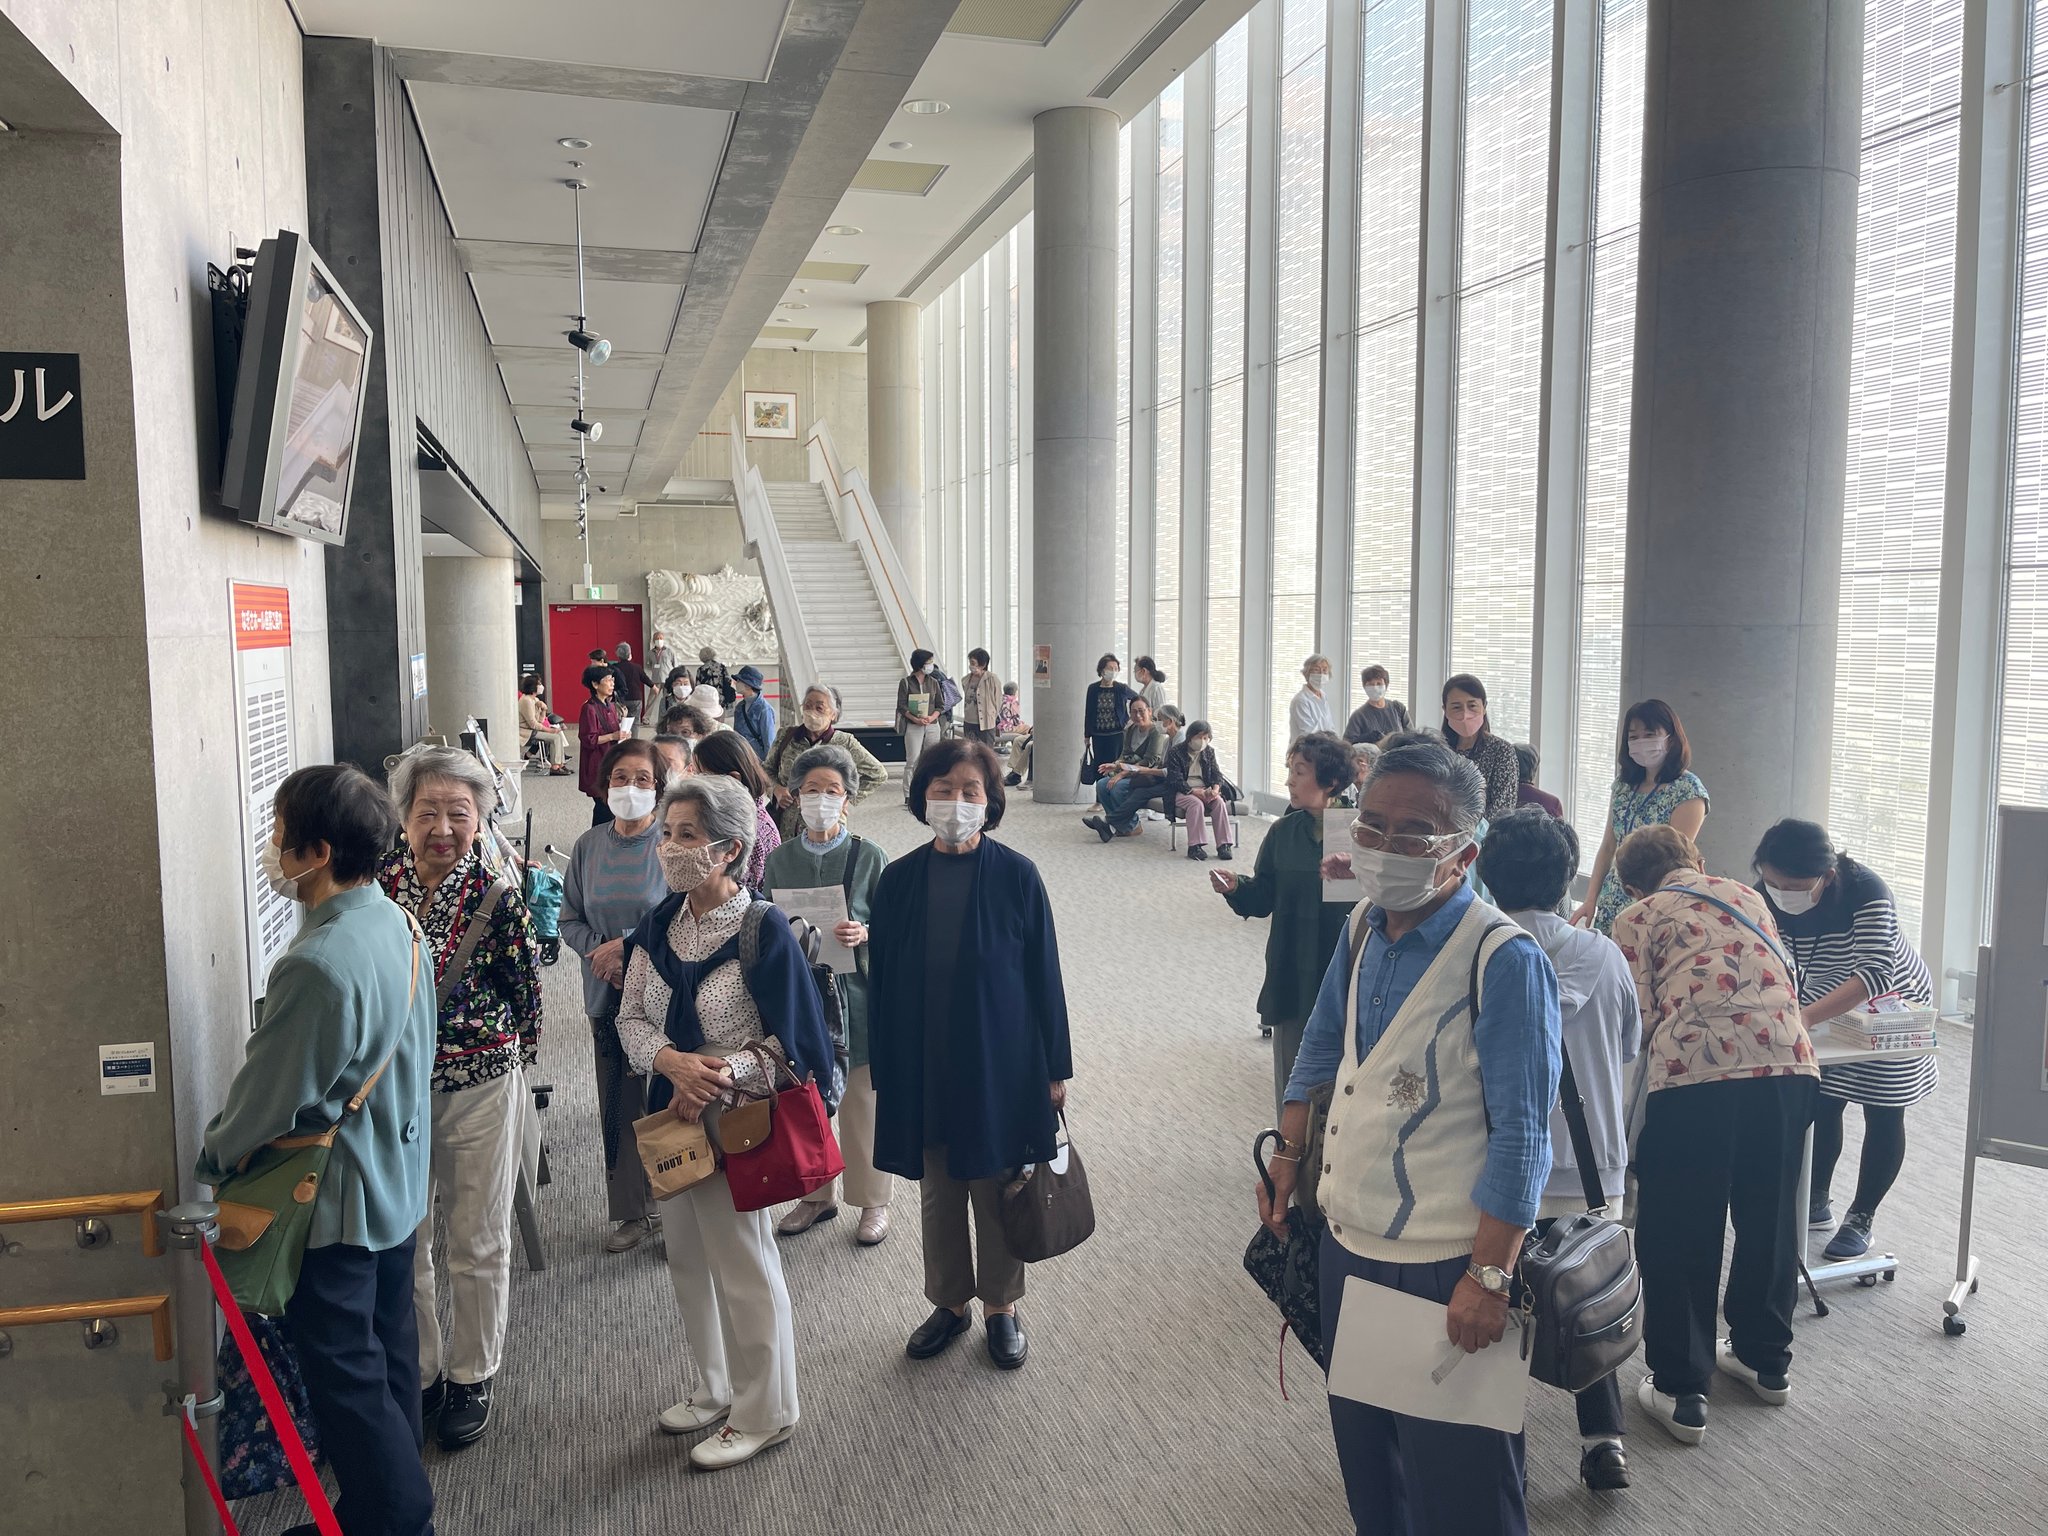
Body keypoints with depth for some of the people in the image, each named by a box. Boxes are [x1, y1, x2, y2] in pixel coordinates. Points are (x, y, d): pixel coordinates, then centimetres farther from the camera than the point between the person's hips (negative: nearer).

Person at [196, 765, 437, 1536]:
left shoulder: (318, 964, -30)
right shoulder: (396, 923, -2)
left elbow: (267, 1098, -19)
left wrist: (210, 1157, 0)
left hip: (338, 1206, -9)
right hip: (397, 1183, 9)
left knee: (345, 1374, 8)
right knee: (386, 1352, 22)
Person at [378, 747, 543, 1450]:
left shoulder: (496, 893, -12)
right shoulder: (378, 880, -4)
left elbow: (525, 997, -5)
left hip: (479, 1089, -3)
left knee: (478, 1243, 12)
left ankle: (471, 1377, 31)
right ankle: (417, 1373, 34)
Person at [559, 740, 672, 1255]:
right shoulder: (589, 845, 5)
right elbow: (570, 920, 9)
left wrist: (626, 946, -15)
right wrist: (601, 953, -8)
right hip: (605, 995, 4)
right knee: (614, 1105, 10)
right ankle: (631, 1210, 25)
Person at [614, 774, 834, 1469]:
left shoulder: (764, 931, -17)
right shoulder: (660, 924, 1)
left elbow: (786, 1041, -14)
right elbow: (630, 1019, 1)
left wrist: (718, 1082, -24)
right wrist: (674, 1061, -19)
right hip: (669, 1116, 6)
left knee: (743, 1268, 6)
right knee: (687, 1259, 19)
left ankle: (763, 1413, 26)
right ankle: (717, 1388, 40)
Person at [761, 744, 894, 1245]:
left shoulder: (869, 856, -6)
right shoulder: (779, 859, 3)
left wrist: (864, 934, -21)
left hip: (855, 995, -3)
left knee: (861, 1102, 5)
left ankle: (873, 1201, 25)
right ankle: (818, 1194, 32)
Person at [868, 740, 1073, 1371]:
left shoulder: (1016, 876, -9)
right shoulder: (898, 880, -3)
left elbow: (1044, 975, -4)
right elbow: (881, 982, 2)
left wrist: (1055, 1066, -2)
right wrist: (883, 1074, 3)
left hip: (1000, 1063, -2)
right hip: (923, 1068, 2)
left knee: (998, 1190, 11)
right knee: (937, 1192, 15)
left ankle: (1001, 1306, 32)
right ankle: (949, 1302, 35)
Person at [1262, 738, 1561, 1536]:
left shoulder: (1503, 960, -21)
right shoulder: (1364, 925, 0)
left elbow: (1521, 1134, -20)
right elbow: (1321, 1045, 15)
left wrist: (1489, 1277, -19)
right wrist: (1289, 1156, 13)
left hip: (1443, 1268, -6)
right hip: (1347, 1241, 7)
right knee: (1362, 1453, 24)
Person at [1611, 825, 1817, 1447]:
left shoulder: (1636, 918, 11)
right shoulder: (1746, 895, 25)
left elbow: (1638, 1020, 1)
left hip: (1695, 1074, -5)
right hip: (1789, 1062, 5)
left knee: (1679, 1236, 8)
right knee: (1769, 1220, 23)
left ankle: (1681, 1392, 15)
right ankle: (1766, 1359, 40)